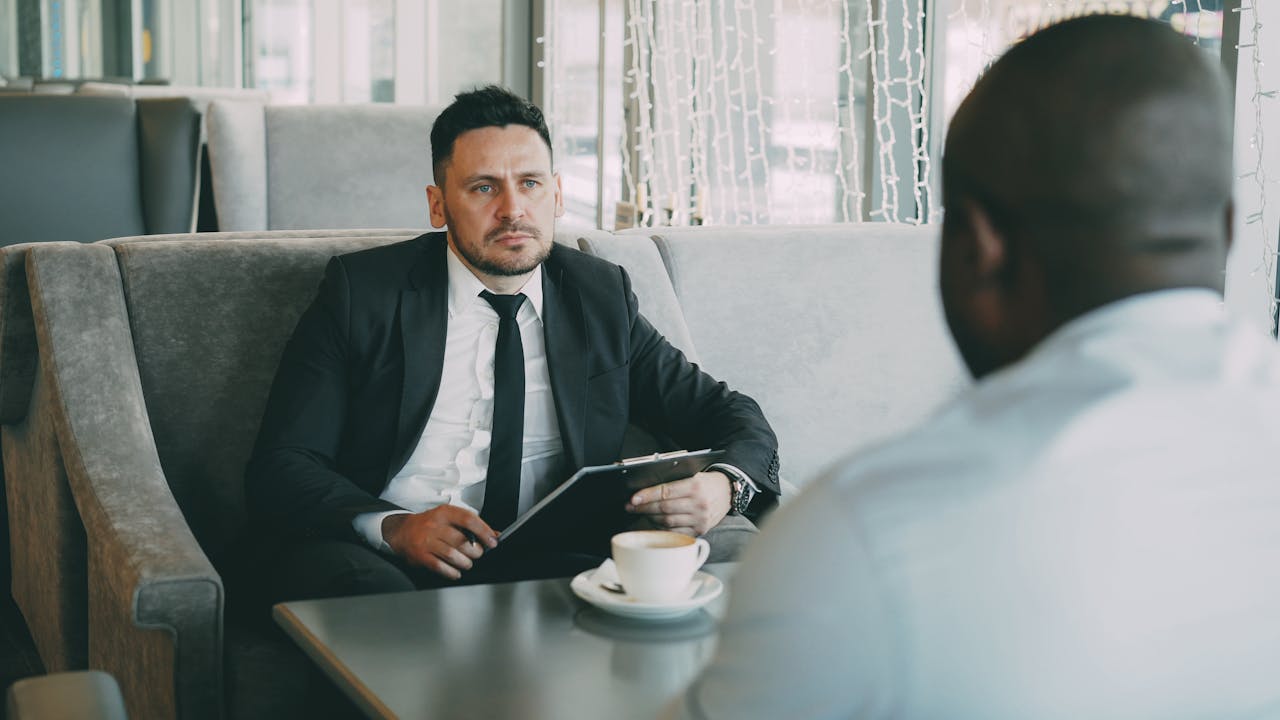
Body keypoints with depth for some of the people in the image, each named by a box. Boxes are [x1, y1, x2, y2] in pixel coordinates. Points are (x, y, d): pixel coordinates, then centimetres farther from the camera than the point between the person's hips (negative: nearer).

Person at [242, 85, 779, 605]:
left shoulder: (602, 297, 13)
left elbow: (732, 416, 15)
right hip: (382, 561, -1)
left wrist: (725, 486, -11)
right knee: (364, 585, -37)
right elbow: (279, 468, -1)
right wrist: (393, 527, -21)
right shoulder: (363, 291, 5)